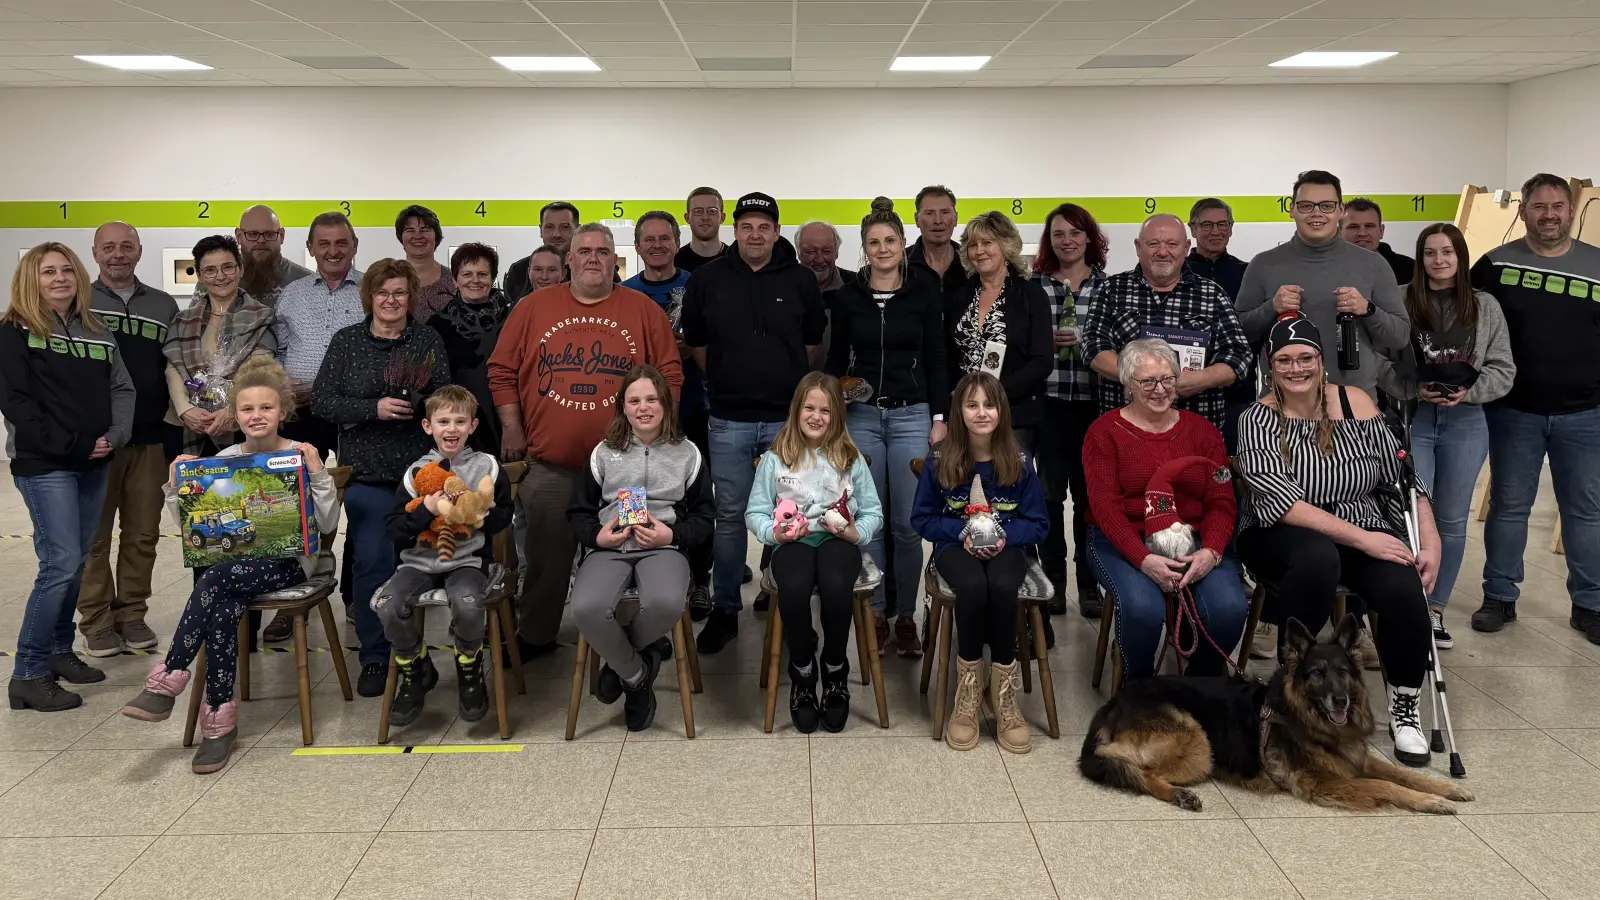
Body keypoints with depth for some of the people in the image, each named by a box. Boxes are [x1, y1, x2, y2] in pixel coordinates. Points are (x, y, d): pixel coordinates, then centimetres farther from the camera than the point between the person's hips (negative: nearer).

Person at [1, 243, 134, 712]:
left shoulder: (97, 332, 13)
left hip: (93, 464, 6)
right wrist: (67, 445, -14)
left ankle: (59, 651, 25)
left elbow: (122, 388, 12)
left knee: (76, 562, 11)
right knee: (61, 563, -12)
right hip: (43, 465, -6)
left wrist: (114, 435, -5)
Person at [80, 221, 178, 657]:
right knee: (94, 534, 3)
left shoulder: (164, 306, 12)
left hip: (149, 439, 2)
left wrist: (173, 432, 8)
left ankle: (132, 613, 19)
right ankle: (96, 620, 12)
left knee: (143, 534, 7)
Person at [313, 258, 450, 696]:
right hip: (367, 471, -1)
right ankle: (375, 657, 5)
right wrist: (374, 408, -13)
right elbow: (322, 401, 0)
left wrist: (420, 400, -16)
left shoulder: (428, 340, 8)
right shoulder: (347, 341, 6)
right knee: (372, 561, -6)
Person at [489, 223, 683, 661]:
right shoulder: (533, 308, 3)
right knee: (546, 556, 9)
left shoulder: (644, 311, 2)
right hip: (547, 464, 0)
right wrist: (512, 429, 0)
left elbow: (669, 376, 3)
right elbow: (502, 371, 6)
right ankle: (535, 636, 26)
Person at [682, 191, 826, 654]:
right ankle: (724, 610, 17)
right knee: (729, 516, 5)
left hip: (788, 417, 0)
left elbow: (813, 342, 13)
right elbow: (695, 342, 12)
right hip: (729, 420, 0)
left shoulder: (800, 280, 1)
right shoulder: (708, 279, 0)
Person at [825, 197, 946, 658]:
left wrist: (940, 416, -2)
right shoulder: (848, 296, 5)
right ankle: (875, 613, 16)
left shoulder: (925, 292, 1)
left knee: (908, 522, -1)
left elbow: (935, 360, 3)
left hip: (912, 415, -1)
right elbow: (836, 360, 9)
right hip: (861, 416, 1)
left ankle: (906, 616, 12)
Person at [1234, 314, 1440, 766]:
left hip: (1367, 531, 3)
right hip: (1282, 537, -3)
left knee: (1404, 591, -27)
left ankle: (1404, 711, -2)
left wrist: (1431, 544, -9)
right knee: (1318, 558, -38)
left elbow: (1401, 481, 3)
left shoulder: (1356, 404, 1)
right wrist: (1361, 538, -25)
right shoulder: (1259, 419, -7)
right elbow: (1281, 500, -18)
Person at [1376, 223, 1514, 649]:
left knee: (1452, 520, 10)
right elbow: (1380, 363, -5)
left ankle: (1435, 609, 21)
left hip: (1466, 423, 3)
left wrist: (1468, 391, -12)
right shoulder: (1400, 301, -3)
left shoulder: (1486, 306, 5)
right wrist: (1415, 390, -17)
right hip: (1412, 420, -3)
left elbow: (1503, 369, 4)